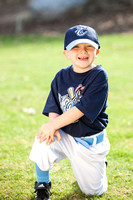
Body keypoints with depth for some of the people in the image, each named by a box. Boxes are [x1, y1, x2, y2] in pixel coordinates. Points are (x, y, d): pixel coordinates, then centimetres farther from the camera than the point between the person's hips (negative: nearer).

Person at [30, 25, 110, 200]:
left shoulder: (99, 76, -17)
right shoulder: (61, 76, -1)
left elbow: (81, 109, -23)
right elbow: (53, 108, 0)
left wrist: (53, 125, -24)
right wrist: (53, 125, -22)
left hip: (91, 142, -3)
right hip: (65, 137, 3)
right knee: (43, 140, -30)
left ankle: (99, 163, 40)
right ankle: (42, 185, -5)